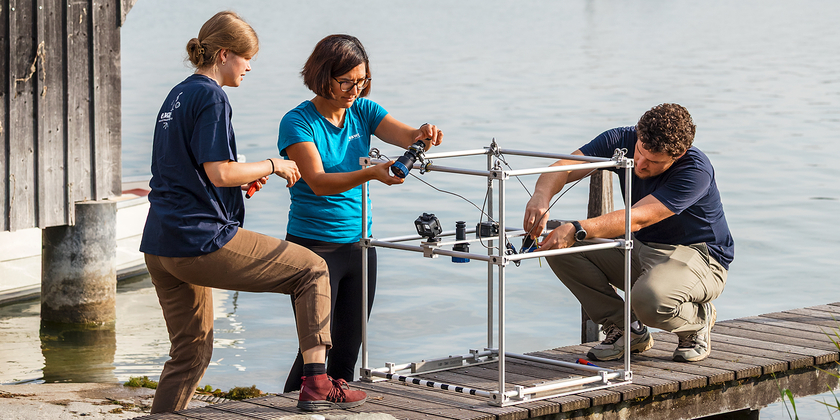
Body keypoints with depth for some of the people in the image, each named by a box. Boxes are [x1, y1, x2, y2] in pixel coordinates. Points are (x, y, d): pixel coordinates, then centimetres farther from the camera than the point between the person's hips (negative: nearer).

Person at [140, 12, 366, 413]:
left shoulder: (177, 95, 18)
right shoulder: (211, 97, -10)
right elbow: (219, 173, -18)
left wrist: (242, 176, 20)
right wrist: (272, 165, -4)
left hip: (159, 247, 9)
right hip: (202, 240, -9)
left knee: (191, 353, 19)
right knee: (312, 269, 2)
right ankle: (316, 384, -4)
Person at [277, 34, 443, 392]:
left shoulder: (362, 110, 5)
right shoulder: (298, 122, -11)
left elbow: (406, 136, -6)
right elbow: (318, 182, -23)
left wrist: (425, 135, -31)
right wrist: (371, 173, -37)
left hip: (358, 243, 6)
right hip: (314, 246, -6)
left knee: (348, 349, 8)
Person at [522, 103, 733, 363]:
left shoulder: (696, 171, -29)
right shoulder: (622, 140, -12)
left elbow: (637, 218, -37)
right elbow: (562, 168, -18)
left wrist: (577, 230, -48)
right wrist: (541, 196, -42)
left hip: (696, 256, -6)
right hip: (640, 249, 7)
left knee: (649, 298, -40)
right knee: (560, 246, -14)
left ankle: (698, 319, -2)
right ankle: (624, 329, -1)